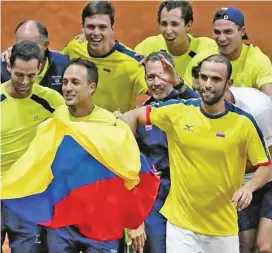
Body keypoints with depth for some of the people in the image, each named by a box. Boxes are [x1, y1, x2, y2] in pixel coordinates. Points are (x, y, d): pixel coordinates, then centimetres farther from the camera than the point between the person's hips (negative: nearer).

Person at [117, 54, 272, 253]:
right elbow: (131, 116, 7)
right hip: (180, 221, 0)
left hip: (223, 227, 0)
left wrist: (249, 188, -20)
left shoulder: (244, 122, -8)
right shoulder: (178, 111, -5)